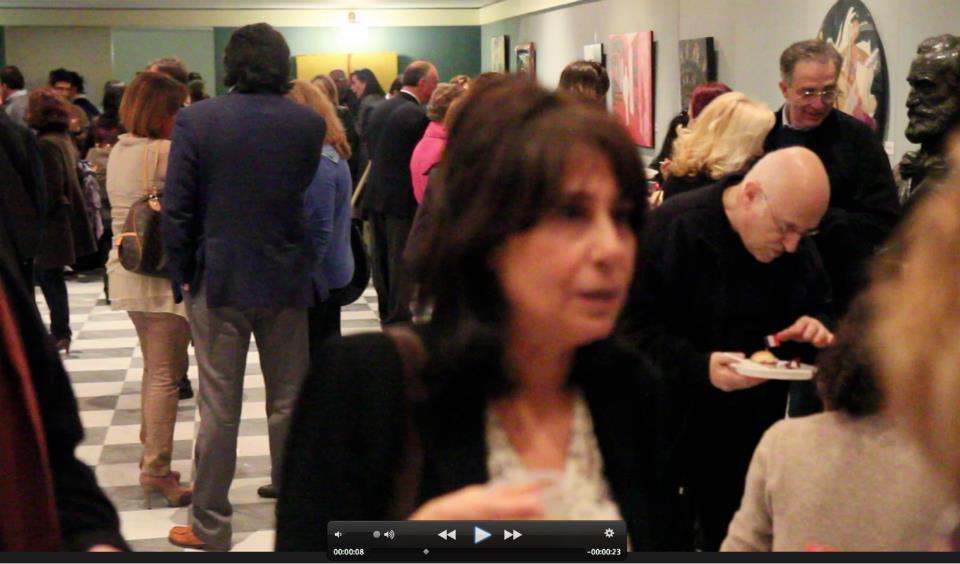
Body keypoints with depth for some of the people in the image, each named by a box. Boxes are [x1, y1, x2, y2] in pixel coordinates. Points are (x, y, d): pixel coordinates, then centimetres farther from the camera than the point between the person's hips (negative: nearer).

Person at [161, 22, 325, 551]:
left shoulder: (195, 120, -10)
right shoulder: (308, 123, -7)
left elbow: (176, 209, -8)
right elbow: (304, 193, 3)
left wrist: (182, 275, 0)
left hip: (217, 281, -1)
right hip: (286, 282, 1)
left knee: (218, 409, 6)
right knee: (289, 404, 13)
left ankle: (210, 526, 13)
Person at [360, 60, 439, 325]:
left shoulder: (380, 109, 8)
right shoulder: (416, 115, -16)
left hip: (375, 196, 8)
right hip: (402, 200, -8)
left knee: (382, 260, 15)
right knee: (402, 263, 0)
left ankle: (386, 313, 24)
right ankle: (398, 320, 4)